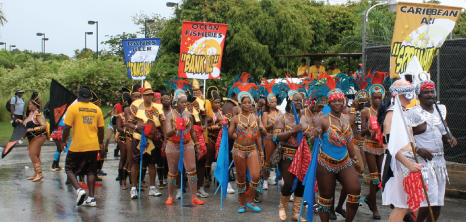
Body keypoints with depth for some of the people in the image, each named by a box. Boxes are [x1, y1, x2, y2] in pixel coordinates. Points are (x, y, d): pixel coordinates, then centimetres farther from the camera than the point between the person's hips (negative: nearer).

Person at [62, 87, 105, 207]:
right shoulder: (97, 109, 6)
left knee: (70, 169, 10)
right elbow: (101, 128, 10)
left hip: (77, 146, -4)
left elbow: (67, 127, -9)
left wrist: (63, 141, 5)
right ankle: (91, 198, 7)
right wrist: (101, 143, 22)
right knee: (91, 171, 11)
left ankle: (79, 190, -11)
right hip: (93, 145, 4)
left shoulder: (73, 108, -5)